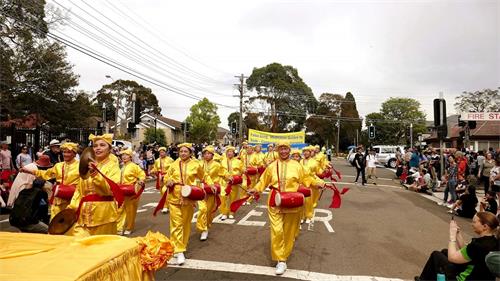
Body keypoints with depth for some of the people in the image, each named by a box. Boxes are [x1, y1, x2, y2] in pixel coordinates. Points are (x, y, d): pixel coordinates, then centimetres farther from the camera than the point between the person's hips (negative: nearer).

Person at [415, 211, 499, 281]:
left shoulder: (480, 245, -32)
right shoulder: (492, 240, -3)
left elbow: (452, 257, -23)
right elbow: (463, 251, 7)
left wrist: (452, 234, -17)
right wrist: (458, 233, -1)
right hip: (477, 274, 9)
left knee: (436, 255, 9)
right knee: (444, 252, 23)